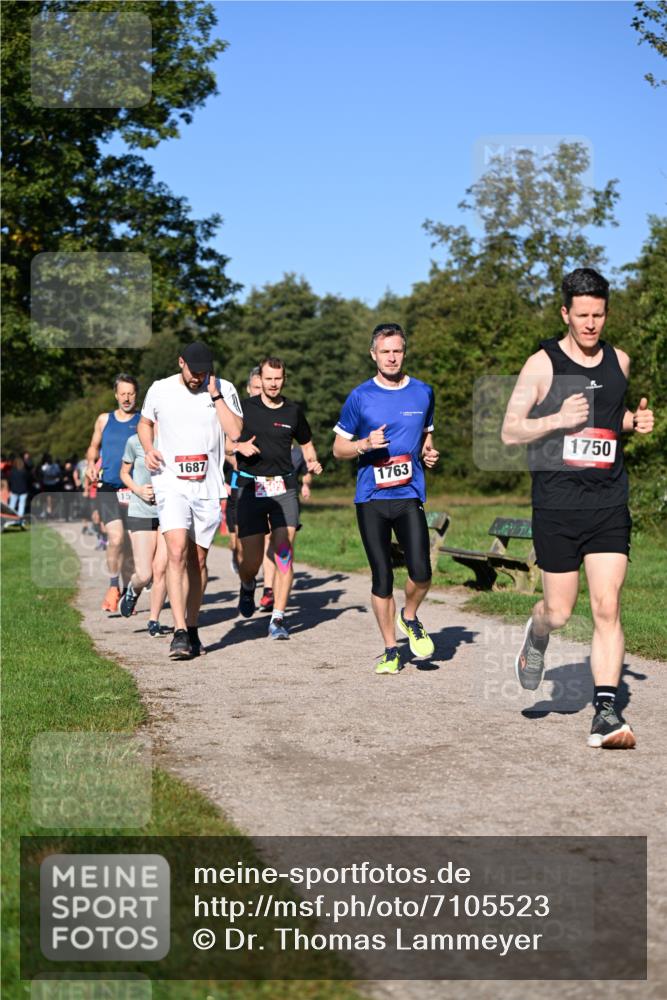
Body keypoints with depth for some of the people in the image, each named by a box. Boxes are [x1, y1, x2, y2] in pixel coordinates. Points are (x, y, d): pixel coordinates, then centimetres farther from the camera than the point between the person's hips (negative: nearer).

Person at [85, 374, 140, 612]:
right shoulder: (104, 420, 11)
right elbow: (94, 447, 24)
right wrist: (91, 464, 5)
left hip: (134, 491, 0)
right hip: (107, 489, 0)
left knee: (129, 546, 6)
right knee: (116, 538, -19)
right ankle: (113, 587, -2)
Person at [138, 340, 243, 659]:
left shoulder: (225, 390, 2)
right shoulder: (160, 390, 4)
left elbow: (236, 432, -11)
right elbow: (145, 422, 22)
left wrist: (215, 395, -12)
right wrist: (148, 449, 3)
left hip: (208, 486, 1)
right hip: (171, 482, -1)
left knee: (198, 560, 8)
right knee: (177, 552, -18)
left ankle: (192, 629, 22)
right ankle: (179, 632, -22)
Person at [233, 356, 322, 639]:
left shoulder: (294, 411, 9)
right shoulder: (244, 408, 3)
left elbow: (306, 443, 24)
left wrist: (312, 462, 4)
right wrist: (239, 446, -11)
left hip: (284, 488, 1)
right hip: (250, 487, -1)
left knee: (284, 552, -11)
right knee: (251, 558, -3)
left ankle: (278, 618, -6)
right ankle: (247, 587, 34)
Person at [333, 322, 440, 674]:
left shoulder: (423, 393, 8)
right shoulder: (359, 397, 1)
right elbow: (338, 448, 7)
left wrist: (429, 453, 2)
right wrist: (365, 444, -13)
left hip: (410, 496, 1)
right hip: (370, 499, -1)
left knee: (420, 573, -14)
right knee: (382, 579, 2)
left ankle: (409, 618, 18)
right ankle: (390, 650, 17)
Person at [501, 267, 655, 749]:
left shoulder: (620, 361, 9)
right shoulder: (542, 364, -4)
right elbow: (510, 431, -3)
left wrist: (635, 421, 7)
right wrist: (557, 419, -18)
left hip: (609, 504, 3)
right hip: (557, 505, -2)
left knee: (607, 607, -7)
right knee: (559, 612, 5)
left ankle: (607, 713, -5)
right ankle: (537, 636, 41)